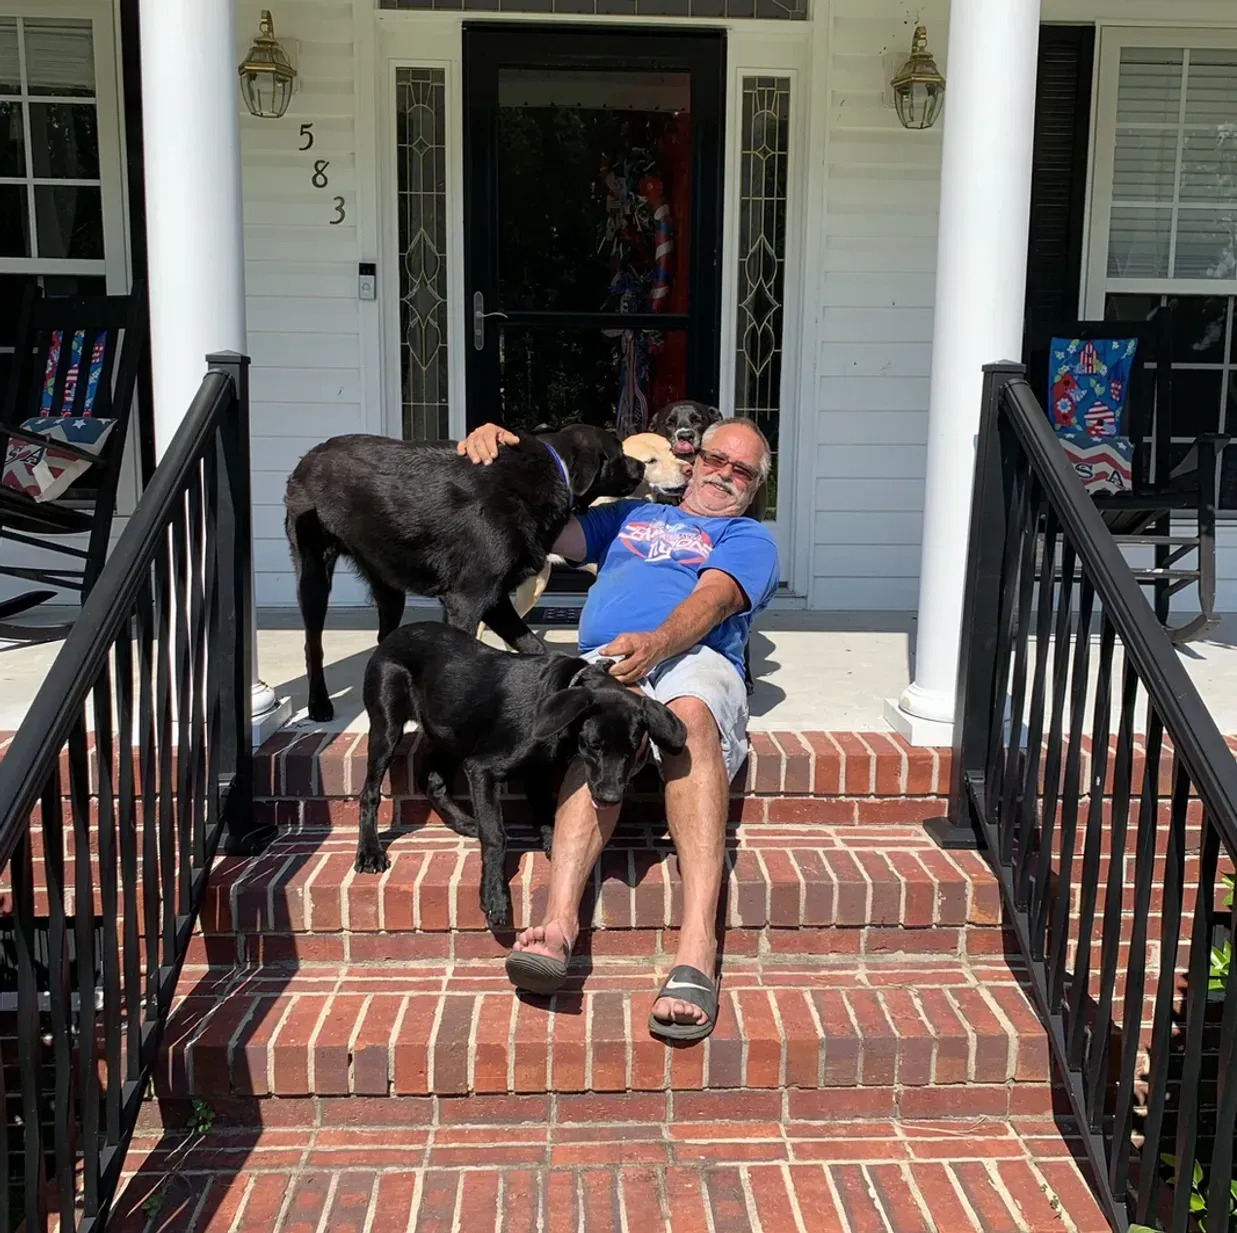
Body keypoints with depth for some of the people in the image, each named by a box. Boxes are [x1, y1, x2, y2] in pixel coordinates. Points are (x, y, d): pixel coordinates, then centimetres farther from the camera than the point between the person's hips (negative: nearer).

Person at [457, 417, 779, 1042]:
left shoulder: (749, 537, 25)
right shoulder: (630, 517, 39)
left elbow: (714, 598, 3)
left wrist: (654, 644, -20)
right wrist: (498, 453, 16)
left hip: (695, 657, -1)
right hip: (605, 660, 2)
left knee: (690, 716, -39)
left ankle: (697, 950, -53)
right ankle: (558, 925, -53)